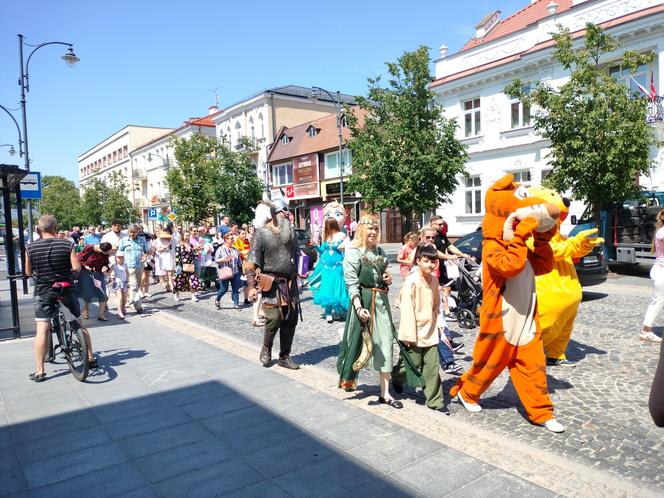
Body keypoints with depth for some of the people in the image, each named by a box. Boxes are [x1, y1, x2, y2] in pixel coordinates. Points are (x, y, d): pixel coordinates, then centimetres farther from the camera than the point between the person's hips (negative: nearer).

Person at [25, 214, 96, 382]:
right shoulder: (67, 244, -9)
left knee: (42, 330, 2)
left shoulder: (30, 248, -5)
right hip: (67, 289, 1)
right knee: (80, 324, 14)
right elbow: (76, 267, -14)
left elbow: (28, 272, 4)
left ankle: (39, 371, 2)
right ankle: (91, 359, 22)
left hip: (44, 291, 0)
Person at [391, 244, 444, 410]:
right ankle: (396, 377, 39)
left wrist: (434, 321, 12)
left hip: (430, 331, 5)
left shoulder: (434, 280, 4)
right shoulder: (412, 281, -16)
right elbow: (407, 309, -17)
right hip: (415, 331, -5)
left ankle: (435, 401, 15)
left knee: (432, 366, 5)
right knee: (413, 363, 8)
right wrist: (408, 334, -17)